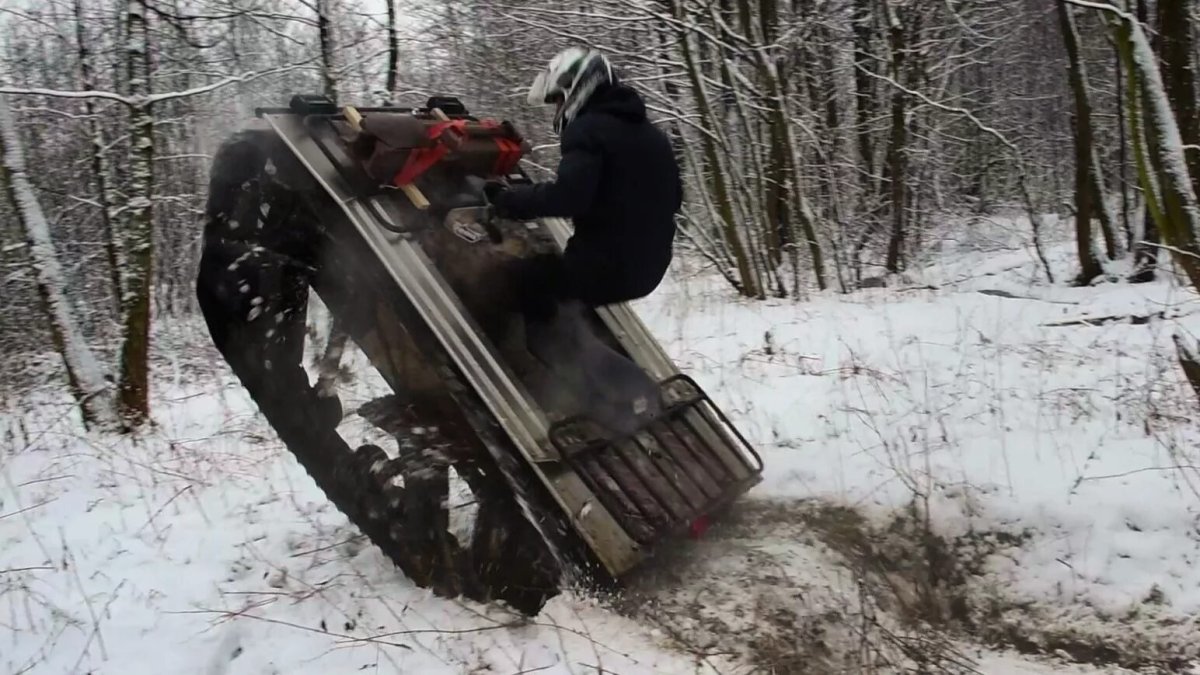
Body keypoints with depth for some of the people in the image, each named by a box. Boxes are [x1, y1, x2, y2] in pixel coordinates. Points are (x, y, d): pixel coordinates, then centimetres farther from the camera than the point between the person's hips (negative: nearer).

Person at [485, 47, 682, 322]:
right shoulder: (652, 134, 16)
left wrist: (510, 199, -15)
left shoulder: (589, 128, -11)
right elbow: (673, 197, 23)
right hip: (647, 269, 9)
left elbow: (567, 196, -27)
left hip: (604, 267, -9)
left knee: (522, 277, -3)